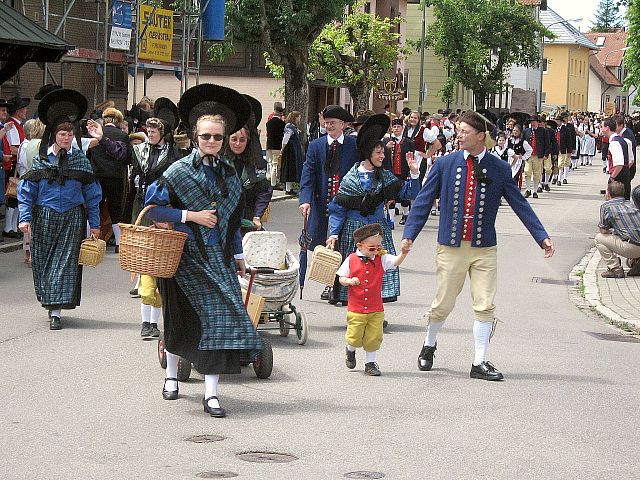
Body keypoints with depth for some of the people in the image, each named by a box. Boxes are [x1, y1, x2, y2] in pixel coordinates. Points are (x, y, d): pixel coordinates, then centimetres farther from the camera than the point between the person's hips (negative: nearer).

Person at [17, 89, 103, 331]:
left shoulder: (80, 159, 3)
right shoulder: (41, 159, 1)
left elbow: (91, 193, 7)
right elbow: (27, 190, 2)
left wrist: (95, 223, 5)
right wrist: (25, 217, -9)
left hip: (72, 218, 0)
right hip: (44, 217, 0)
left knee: (65, 261, -6)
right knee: (43, 261, 6)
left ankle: (56, 312, -6)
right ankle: (48, 301, 25)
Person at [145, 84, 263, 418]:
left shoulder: (229, 173, 9)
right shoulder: (179, 171, -6)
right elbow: (153, 207, -9)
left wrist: (238, 255, 20)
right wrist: (190, 216, -15)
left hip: (218, 257, 3)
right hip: (185, 255, -3)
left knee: (220, 318, -8)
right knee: (181, 320, 7)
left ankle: (211, 393, -7)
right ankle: (171, 375, 33)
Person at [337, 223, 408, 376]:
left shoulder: (382, 259, -1)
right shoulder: (351, 260, -3)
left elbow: (396, 262, -17)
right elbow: (341, 278, 3)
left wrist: (404, 252, -37)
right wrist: (349, 281, -19)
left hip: (376, 310, 1)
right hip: (356, 309, -1)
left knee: (374, 338, 2)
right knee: (354, 338, 2)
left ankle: (370, 363, 20)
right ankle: (351, 351, 36)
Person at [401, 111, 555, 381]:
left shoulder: (499, 169, 0)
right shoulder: (445, 164, 0)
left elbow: (520, 205, 4)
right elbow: (423, 201, 3)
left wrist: (542, 237, -1)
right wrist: (409, 234, -5)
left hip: (485, 249, 1)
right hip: (451, 247, 0)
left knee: (485, 306, -2)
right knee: (443, 305, 7)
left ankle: (479, 364, 7)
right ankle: (429, 345, 34)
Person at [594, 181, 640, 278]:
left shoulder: (606, 206, 0)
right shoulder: (630, 204, 18)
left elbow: (603, 231, 4)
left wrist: (610, 231, 25)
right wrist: (613, 231, 34)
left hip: (632, 248, -7)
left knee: (599, 238, 8)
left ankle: (615, 269, 4)